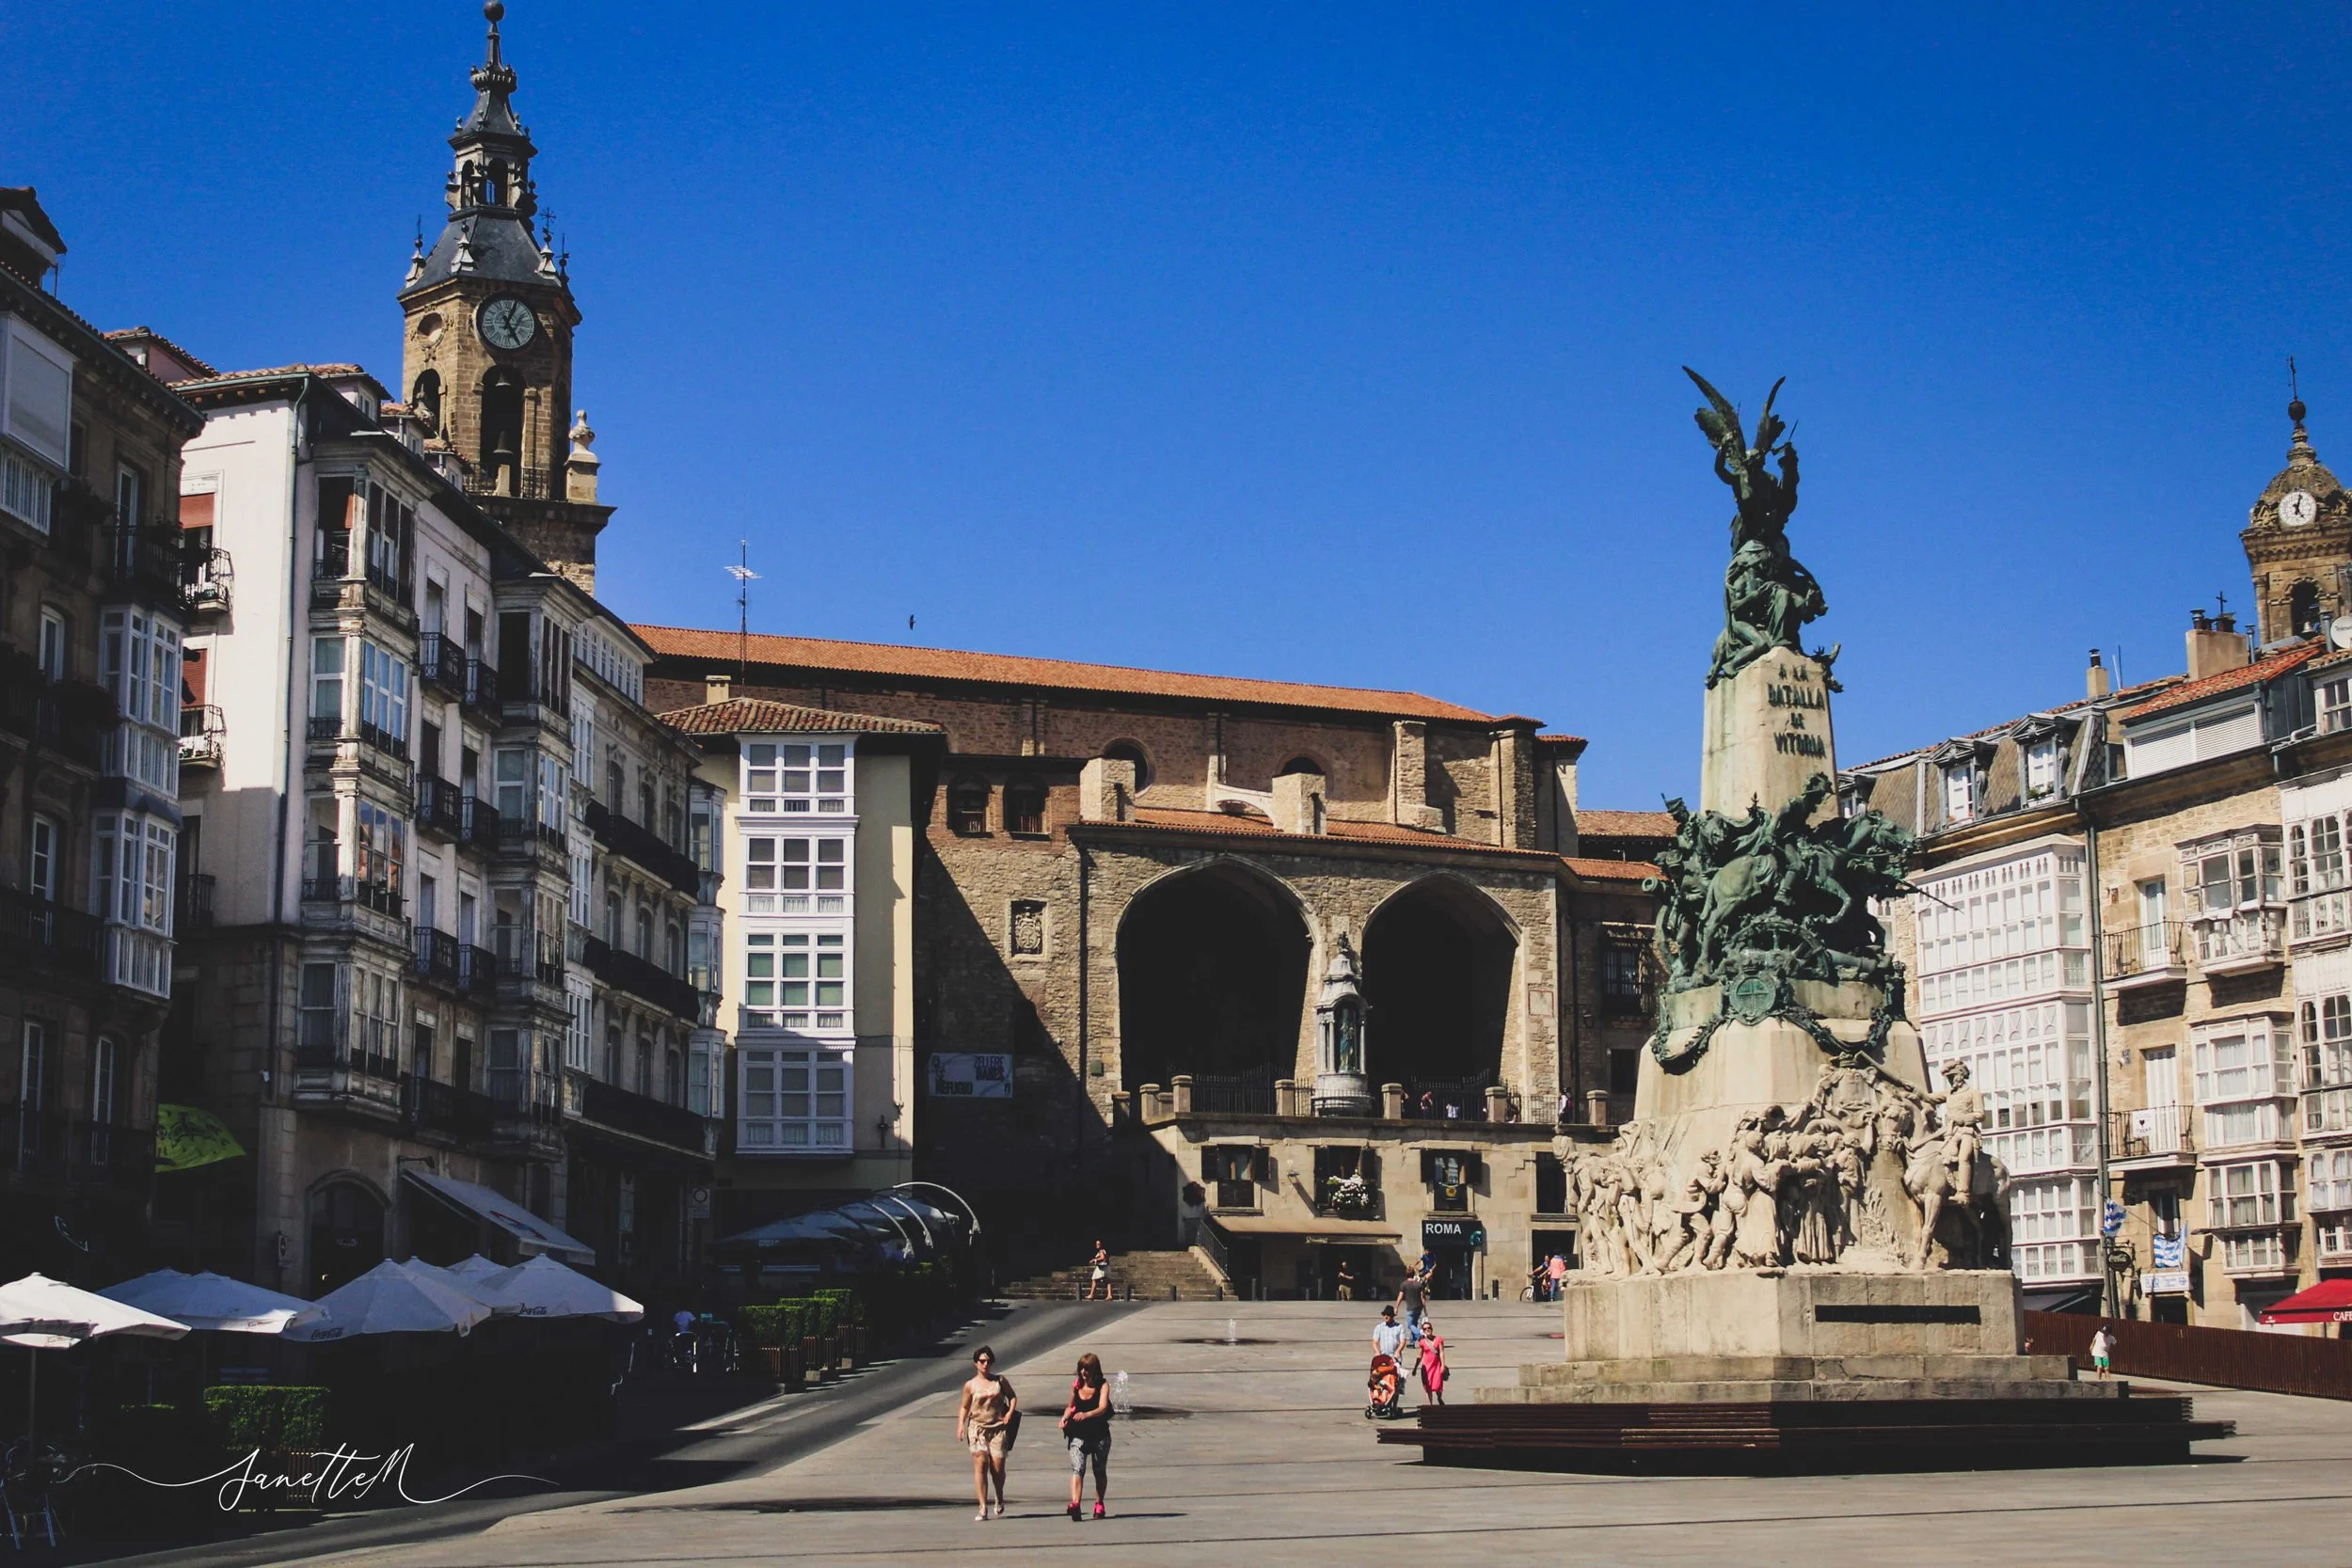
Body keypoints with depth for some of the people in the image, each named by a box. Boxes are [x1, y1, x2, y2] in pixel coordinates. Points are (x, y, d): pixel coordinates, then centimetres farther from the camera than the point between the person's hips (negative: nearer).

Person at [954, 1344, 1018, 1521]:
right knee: (980, 1464, -13)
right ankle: (983, 1508, -11)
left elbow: (1013, 1397, 18)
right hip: (977, 1427, -1)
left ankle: (999, 1498, 26)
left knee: (997, 1466, -5)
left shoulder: (1000, 1381, 9)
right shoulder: (971, 1385, 6)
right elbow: (964, 1407, 11)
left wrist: (1010, 1412, 1)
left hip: (998, 1428, 1)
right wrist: (961, 1424, -3)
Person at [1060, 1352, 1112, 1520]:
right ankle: (1074, 1505, -30)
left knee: (1100, 1472, 12)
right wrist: (1065, 1417, -5)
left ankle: (1099, 1505, 29)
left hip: (1099, 1435, -1)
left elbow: (1102, 1408, -23)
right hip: (1079, 1434, 1)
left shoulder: (1102, 1386, -8)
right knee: (1077, 1469, -16)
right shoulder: (1076, 1385, 1)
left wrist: (1086, 1415, -40)